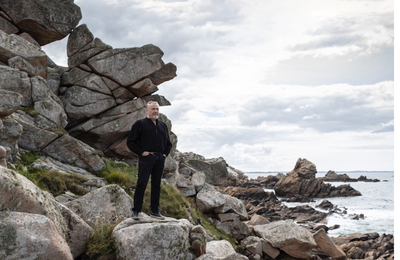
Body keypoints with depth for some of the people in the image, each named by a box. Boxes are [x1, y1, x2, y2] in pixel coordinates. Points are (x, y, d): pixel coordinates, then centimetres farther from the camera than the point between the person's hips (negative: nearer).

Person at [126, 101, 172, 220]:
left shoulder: (163, 125, 18)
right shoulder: (140, 124, 1)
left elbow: (168, 143, 28)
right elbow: (130, 141, -3)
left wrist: (165, 153, 12)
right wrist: (141, 152, -9)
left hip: (160, 159, 5)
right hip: (146, 158, -5)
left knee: (157, 185, 8)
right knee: (141, 184, -8)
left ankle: (155, 211, 15)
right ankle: (136, 211, -2)